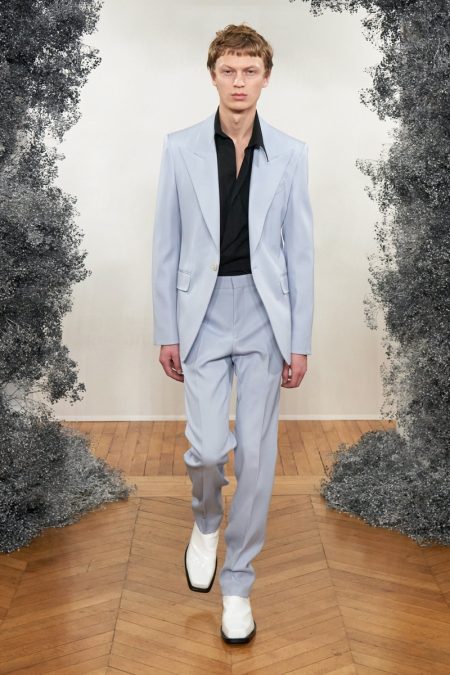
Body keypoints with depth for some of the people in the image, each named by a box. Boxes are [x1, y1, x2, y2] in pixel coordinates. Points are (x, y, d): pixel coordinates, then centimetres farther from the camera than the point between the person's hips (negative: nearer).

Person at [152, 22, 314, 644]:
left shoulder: (290, 153, 1)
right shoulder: (181, 148, 1)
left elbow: (300, 250, 2)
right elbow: (167, 246, 3)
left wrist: (300, 340, -1)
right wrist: (167, 331, 0)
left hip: (265, 313, 1)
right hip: (205, 310, 0)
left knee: (256, 453, 4)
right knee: (207, 448, -3)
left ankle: (237, 583, 22)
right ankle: (206, 522, 34)